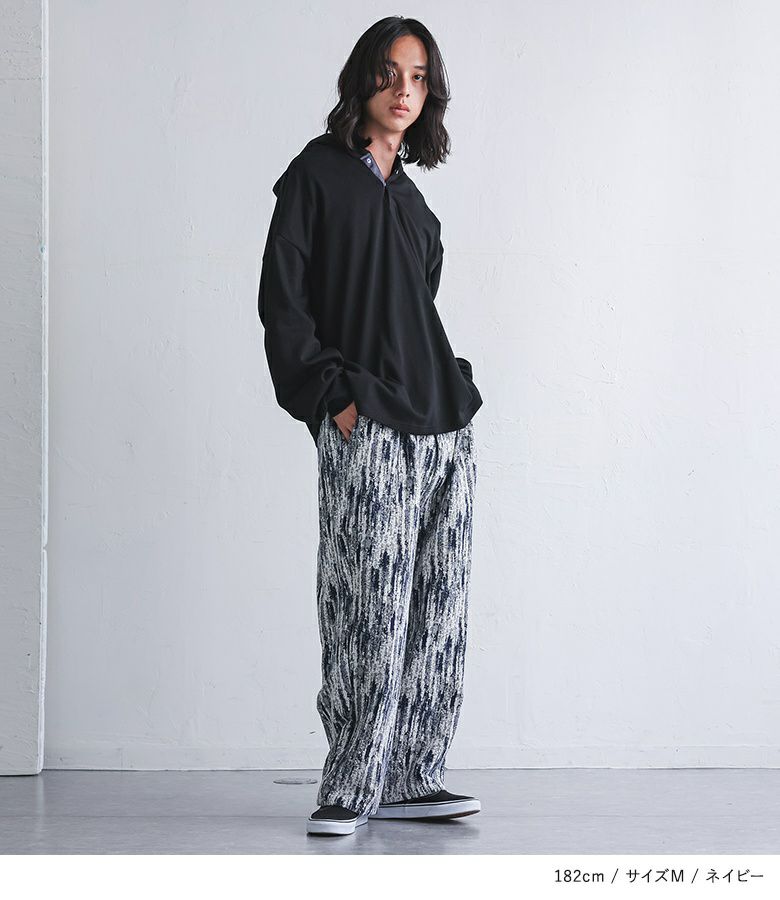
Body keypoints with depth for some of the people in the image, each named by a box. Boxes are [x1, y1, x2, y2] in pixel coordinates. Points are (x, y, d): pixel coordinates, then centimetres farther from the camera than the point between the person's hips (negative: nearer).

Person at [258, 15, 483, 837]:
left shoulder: (411, 200, 19)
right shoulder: (319, 173, 1)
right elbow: (281, 297, -5)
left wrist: (453, 389, 12)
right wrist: (331, 395, -11)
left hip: (443, 425, 7)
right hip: (366, 430, -6)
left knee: (438, 607, 4)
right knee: (373, 610, -10)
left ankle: (410, 779, 10)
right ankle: (350, 790, -3)